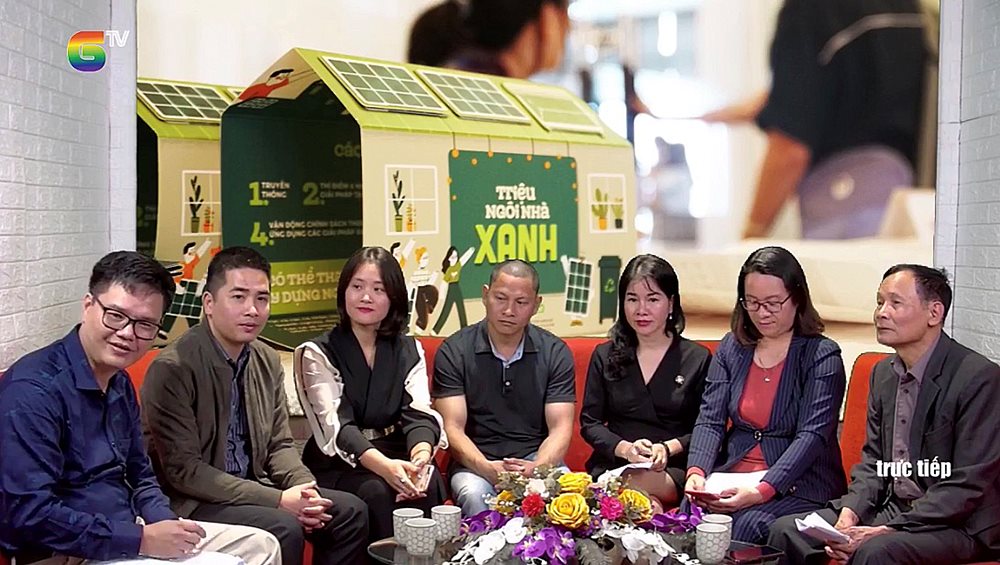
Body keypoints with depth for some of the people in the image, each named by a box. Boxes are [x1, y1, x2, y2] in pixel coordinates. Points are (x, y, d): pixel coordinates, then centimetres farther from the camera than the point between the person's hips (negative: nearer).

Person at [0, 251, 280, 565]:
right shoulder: (34, 388, -19)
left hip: (127, 535, 9)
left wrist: (164, 525, -3)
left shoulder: (120, 384, 9)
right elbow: (28, 513, -25)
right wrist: (142, 540, -22)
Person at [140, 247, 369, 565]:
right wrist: (277, 500, -23)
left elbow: (279, 445, 10)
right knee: (284, 529, -27)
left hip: (252, 486, 7)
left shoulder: (268, 362, 3)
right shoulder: (171, 369, -18)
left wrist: (305, 490, -12)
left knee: (350, 512, -3)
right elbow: (184, 470, -20)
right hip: (191, 503, -7)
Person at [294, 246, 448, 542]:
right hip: (338, 466, -3)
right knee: (376, 491, -33)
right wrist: (384, 466, -36)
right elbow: (337, 425, -16)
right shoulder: (317, 354, -2)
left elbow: (419, 413, -7)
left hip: (395, 459, 3)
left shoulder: (410, 351, 10)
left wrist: (420, 456, -32)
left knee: (429, 482, -29)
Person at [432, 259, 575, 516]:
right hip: (476, 461, -1)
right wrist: (488, 468, -27)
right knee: (474, 495, -35)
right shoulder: (454, 351, -1)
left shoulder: (555, 353, 4)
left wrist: (536, 468, -25)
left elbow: (560, 429, -3)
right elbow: (453, 428, -8)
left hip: (537, 458, 1)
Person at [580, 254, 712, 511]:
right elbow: (589, 422, 10)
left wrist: (668, 449, -14)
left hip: (674, 472, 0)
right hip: (612, 466, 1)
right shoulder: (605, 356, 14)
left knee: (646, 480, -39)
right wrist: (625, 449, -9)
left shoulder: (698, 359, 8)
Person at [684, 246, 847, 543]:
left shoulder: (821, 355, -4)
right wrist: (696, 471, -17)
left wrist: (763, 491, -27)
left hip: (798, 486, -3)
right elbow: (710, 420, 4)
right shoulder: (731, 347, 11)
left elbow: (812, 436, -14)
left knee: (748, 525, -31)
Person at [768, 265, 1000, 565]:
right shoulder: (884, 372, 9)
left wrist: (889, 530, -22)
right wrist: (848, 514, -7)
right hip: (889, 508, 7)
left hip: (958, 525, -7)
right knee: (785, 531, -8)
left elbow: (969, 486, -18)